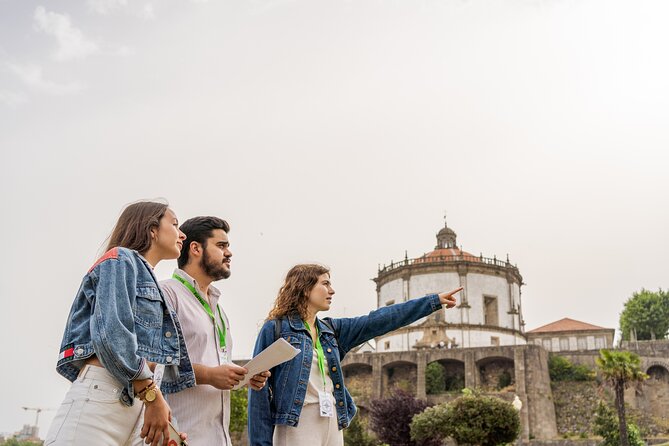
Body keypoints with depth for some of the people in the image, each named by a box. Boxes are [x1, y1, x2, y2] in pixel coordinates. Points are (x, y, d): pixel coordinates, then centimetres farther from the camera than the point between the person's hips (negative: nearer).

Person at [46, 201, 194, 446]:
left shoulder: (152, 287, 28)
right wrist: (153, 396, -12)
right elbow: (110, 333, -13)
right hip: (101, 393, -8)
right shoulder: (121, 259, 2)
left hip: (135, 402, 8)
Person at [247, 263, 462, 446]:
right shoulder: (275, 329, -4)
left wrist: (434, 301, 10)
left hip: (332, 425, 7)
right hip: (297, 425, -7)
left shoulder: (331, 330, 14)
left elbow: (379, 321, 12)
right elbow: (260, 391, -6)